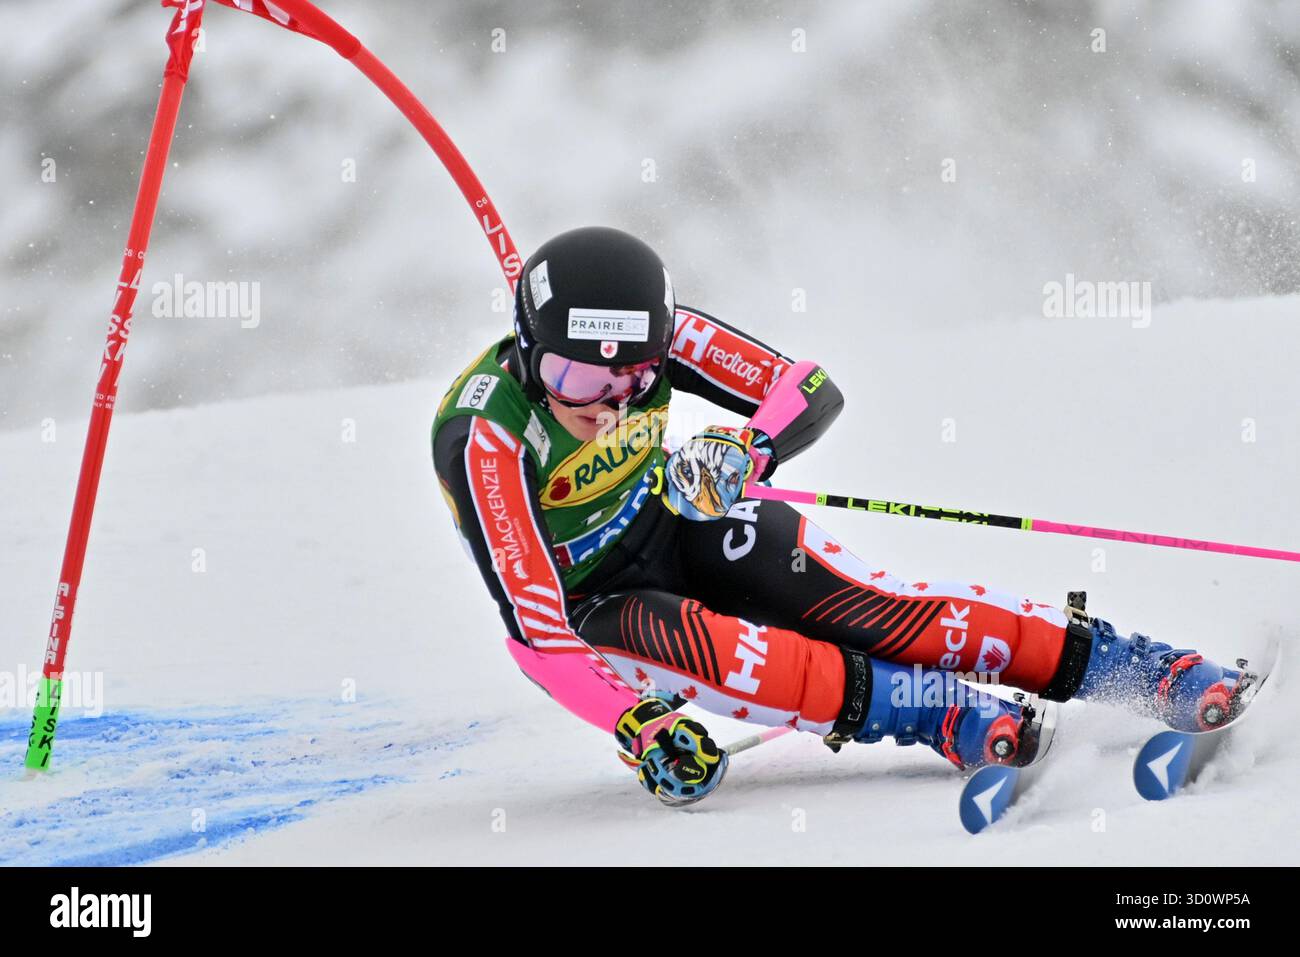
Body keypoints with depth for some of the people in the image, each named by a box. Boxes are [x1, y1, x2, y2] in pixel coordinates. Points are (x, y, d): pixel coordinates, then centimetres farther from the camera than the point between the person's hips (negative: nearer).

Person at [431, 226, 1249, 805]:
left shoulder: (654, 334, -21)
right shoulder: (484, 437, -32)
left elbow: (813, 393, -16)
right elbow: (534, 631, -36)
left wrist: (743, 453, -38)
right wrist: (637, 727, -47)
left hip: (678, 523, 3)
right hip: (586, 601, -3)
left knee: (871, 608, -19)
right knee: (693, 645, -36)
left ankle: (1143, 670, -22)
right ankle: (952, 719, -37)